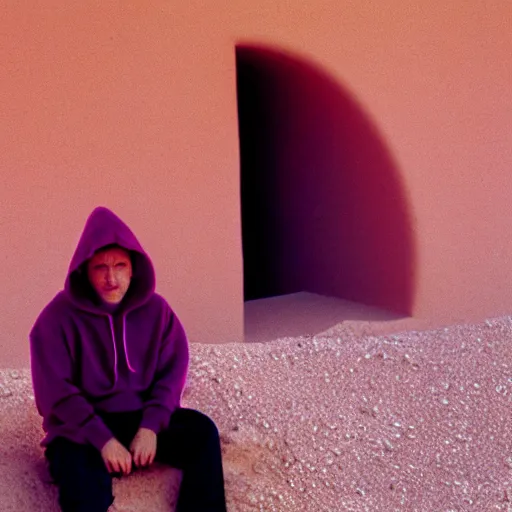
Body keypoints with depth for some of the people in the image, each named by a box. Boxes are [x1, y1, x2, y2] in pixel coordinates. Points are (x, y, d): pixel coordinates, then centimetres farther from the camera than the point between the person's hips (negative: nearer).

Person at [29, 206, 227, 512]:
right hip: (83, 427, -3)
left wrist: (150, 425, -16)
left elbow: (173, 371, 0)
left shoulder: (155, 308, -3)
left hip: (143, 418, 4)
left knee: (202, 430, -20)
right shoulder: (59, 317, -13)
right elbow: (56, 392, -14)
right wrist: (103, 439, -23)